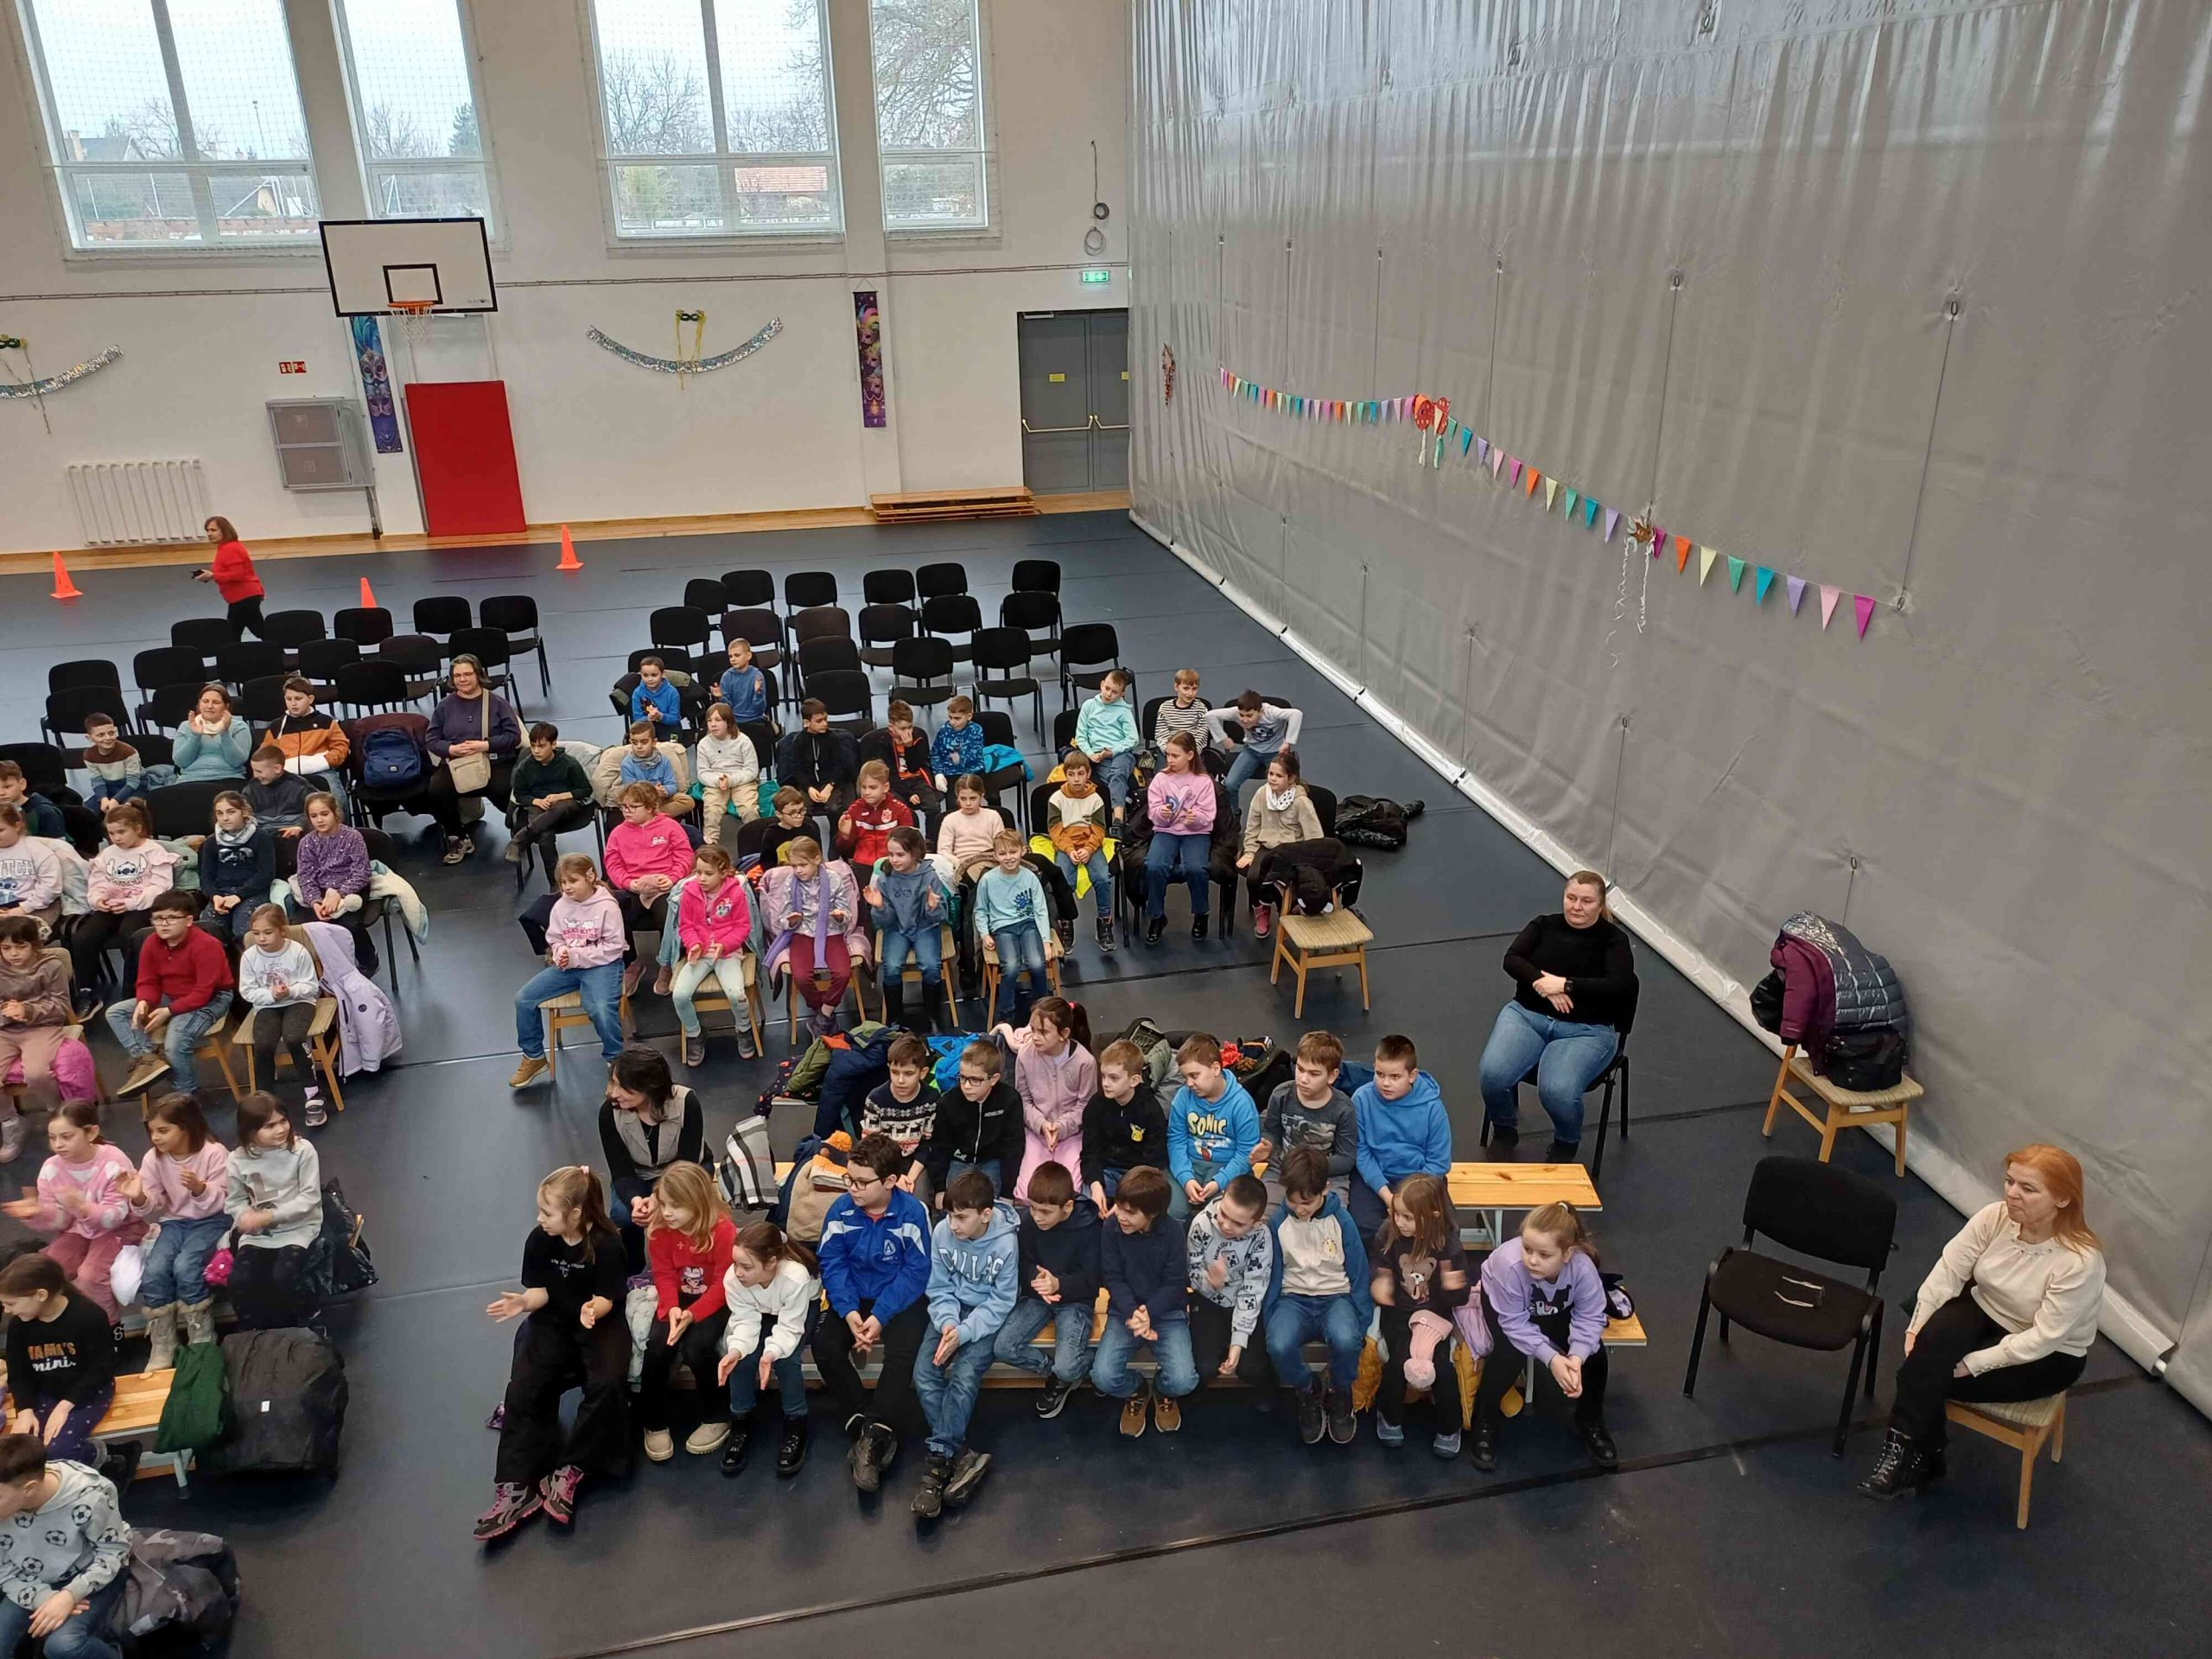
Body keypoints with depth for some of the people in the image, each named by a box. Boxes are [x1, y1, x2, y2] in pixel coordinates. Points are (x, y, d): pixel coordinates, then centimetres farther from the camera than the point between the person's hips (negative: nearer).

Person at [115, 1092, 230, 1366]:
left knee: (185, 1267, -30)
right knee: (154, 1273, -23)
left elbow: (221, 1202, -14)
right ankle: (162, 1347, -6)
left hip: (211, 1221, -4)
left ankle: (202, 1341, -11)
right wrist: (139, 1200, -22)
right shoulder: (153, 1158, -3)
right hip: (175, 1222, 4)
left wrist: (199, 1188, -34)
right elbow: (155, 1208, 0)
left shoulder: (214, 1152, -16)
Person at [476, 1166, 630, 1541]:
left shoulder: (605, 1245, -19)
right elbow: (540, 1290, -1)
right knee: (523, 1390, -19)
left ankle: (568, 1471, -16)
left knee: (608, 1383, -29)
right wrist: (524, 1302, -25)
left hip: (600, 1321, -3)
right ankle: (516, 1488, -18)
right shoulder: (539, 1240, -8)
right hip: (552, 1323, 4)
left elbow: (606, 1299, -15)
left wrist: (593, 1309, -39)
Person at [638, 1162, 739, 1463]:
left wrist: (692, 1314, -29)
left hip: (715, 1300, -4)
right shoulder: (660, 1229, -9)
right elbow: (664, 1275, -5)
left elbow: (723, 1283, -19)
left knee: (697, 1346, -27)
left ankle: (718, 1417, -2)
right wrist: (672, 1309, -24)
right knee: (658, 1346, -21)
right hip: (678, 1297, 4)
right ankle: (654, 1423, 1)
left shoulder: (723, 1230, -23)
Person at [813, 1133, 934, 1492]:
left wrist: (880, 1317, -24)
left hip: (900, 1299, -3)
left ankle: (872, 1436, -19)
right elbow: (832, 1265, -5)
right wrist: (849, 1312, -21)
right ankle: (864, 1426, -14)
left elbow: (916, 1272, -16)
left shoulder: (913, 1213, -18)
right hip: (856, 1298, 3)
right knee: (825, 1346, -22)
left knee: (902, 1353, -30)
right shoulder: (841, 1211, -9)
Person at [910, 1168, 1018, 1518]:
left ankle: (939, 1458, -18)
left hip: (986, 1316, -4)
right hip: (950, 1312, 4)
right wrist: (948, 1323, -20)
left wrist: (964, 1333, -24)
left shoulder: (1005, 1243, -22)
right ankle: (962, 1456, -15)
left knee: (964, 1378, -26)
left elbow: (1000, 1303, -14)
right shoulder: (942, 1232, -13)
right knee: (924, 1374, -18)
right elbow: (940, 1289, -2)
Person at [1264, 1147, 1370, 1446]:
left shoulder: (1341, 1221, -8)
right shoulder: (1279, 1222, -5)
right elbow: (1272, 1275, 5)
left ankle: (1339, 1395, -1)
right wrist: (1266, 1321, 1)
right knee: (1279, 1345, -33)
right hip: (1294, 1298, 1)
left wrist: (1363, 1325, -1)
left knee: (1345, 1340, -37)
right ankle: (1307, 1393, 2)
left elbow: (1359, 1275, 0)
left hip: (1336, 1296, -1)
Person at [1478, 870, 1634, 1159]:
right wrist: (1542, 982, -18)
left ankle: (1566, 1143, 5)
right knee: (1493, 1073, -27)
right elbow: (1511, 959, 0)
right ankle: (1504, 1131, 7)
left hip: (1587, 1030, -2)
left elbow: (1620, 985, -11)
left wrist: (1565, 985, -17)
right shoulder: (1544, 926, 12)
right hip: (1526, 1015, 3)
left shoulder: (1613, 939, 4)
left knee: (1558, 1090, -31)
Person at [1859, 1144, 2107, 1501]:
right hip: (1985, 1313, 4)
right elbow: (1948, 1270, -15)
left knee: (1933, 1374, -25)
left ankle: (1907, 1455, -5)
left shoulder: (2081, 1261, -28)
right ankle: (1922, 1457, -17)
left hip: (2050, 1356, -4)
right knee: (1939, 1332, -30)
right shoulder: (1995, 1217, -15)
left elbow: (2044, 1337, -27)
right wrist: (1918, 1326, -25)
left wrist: (1973, 1364, -29)